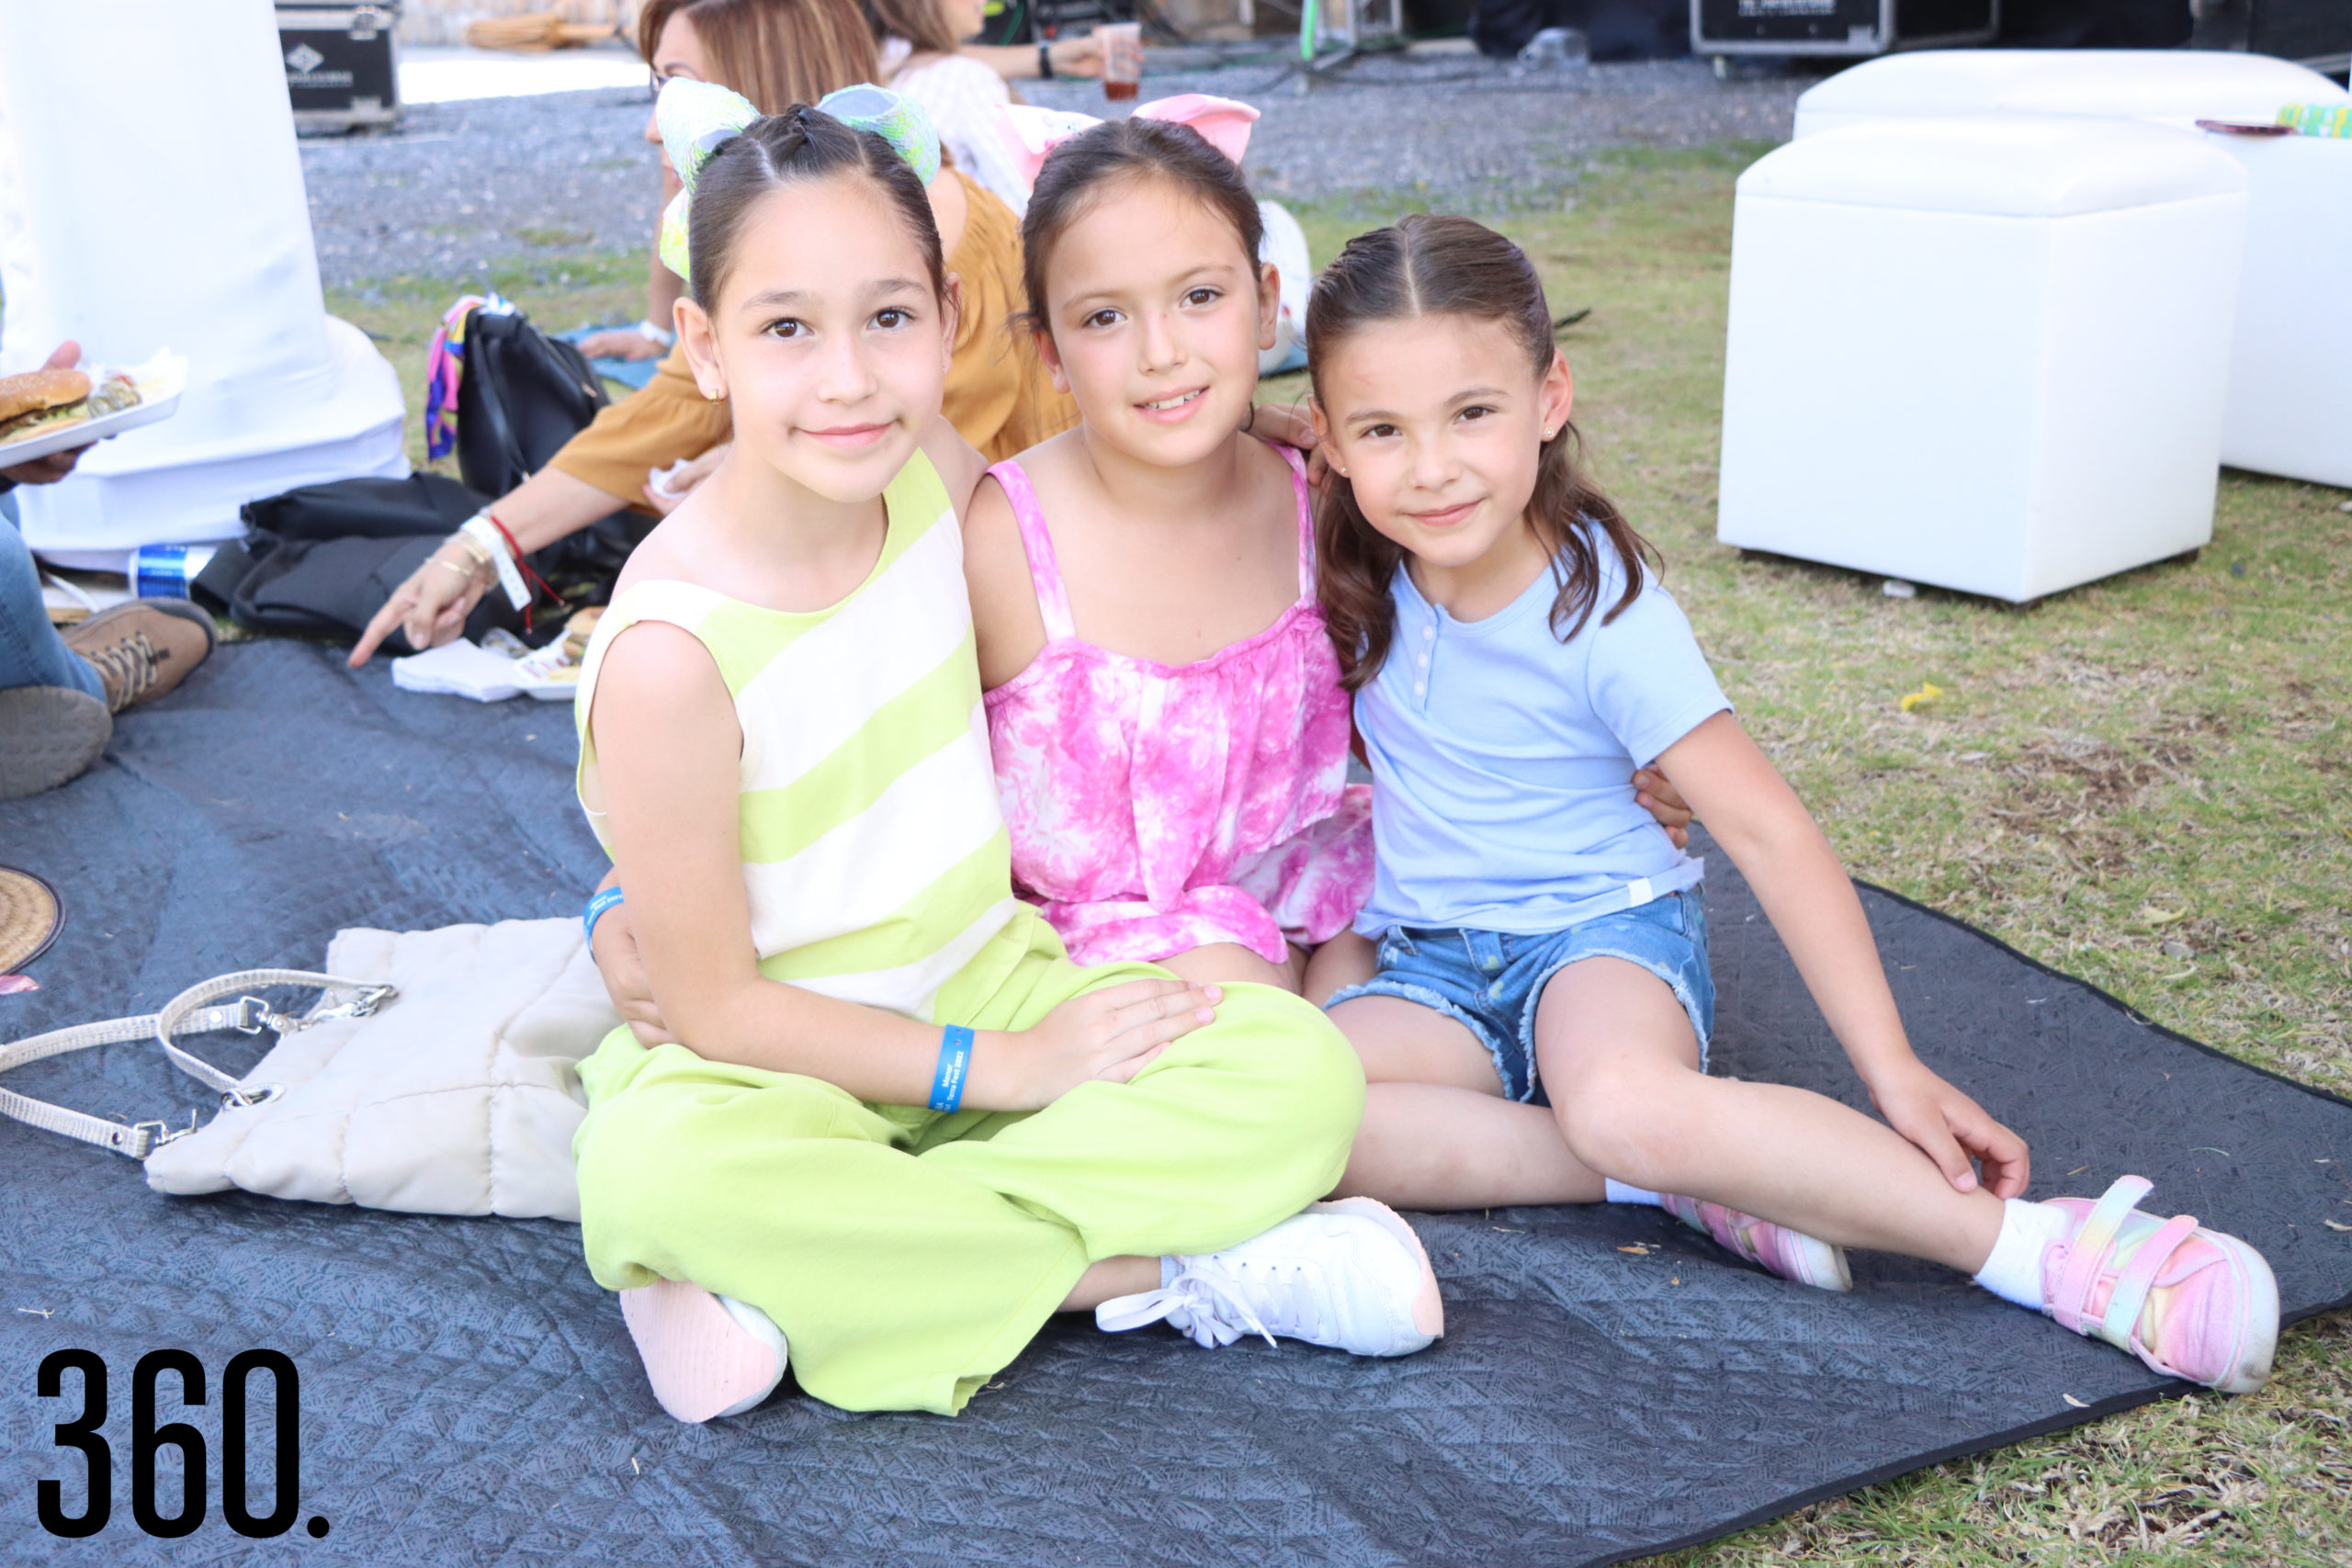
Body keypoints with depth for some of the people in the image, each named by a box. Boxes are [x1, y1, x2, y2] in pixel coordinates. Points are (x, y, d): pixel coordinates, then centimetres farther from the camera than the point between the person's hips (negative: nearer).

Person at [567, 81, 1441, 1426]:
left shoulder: (935, 472, -7)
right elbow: (715, 1008, -17)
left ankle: (806, 1279, -21)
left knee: (1305, 1075, -18)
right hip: (783, 1057, -4)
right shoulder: (671, 655, -23)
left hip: (995, 979, 5)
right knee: (657, 1167, -39)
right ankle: (1162, 1269, -24)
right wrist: (1001, 1066, -15)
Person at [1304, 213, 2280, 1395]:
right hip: (1430, 969, 5)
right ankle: (1683, 1177, -24)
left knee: (1622, 1100, -42)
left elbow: (1767, 831, -17)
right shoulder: (1361, 570, -5)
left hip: (1605, 933, -5)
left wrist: (1896, 1074, -22)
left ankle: (2054, 1255, -33)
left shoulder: (1607, 613, -17)